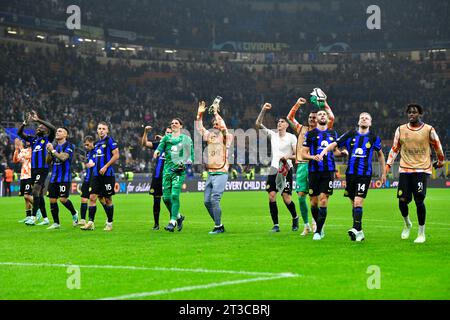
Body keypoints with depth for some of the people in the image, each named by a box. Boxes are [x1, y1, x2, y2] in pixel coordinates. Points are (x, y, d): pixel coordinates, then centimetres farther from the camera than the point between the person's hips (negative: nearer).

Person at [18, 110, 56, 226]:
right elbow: (20, 133, 13)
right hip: (33, 169, 7)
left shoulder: (47, 139, -1)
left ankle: (33, 218, -21)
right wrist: (25, 122, -3)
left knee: (35, 191, -17)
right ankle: (45, 219, 16)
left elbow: (53, 129, -19)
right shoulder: (33, 139, 15)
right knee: (40, 194, 10)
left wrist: (38, 120, -19)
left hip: (43, 169, -7)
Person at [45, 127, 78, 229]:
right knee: (52, 200, 1)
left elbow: (63, 157, -21)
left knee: (63, 199, -13)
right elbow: (48, 162, 13)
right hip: (54, 177, 6)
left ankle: (74, 214, 14)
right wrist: (49, 152, -3)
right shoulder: (54, 146, 15)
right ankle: (56, 223, 9)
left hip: (65, 177, -6)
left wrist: (53, 150, -15)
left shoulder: (69, 146, -5)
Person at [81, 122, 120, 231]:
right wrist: (92, 164, 15)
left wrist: (105, 167, -16)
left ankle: (110, 223, 12)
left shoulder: (110, 140, -5)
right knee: (92, 197, -3)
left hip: (107, 174, -6)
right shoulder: (97, 143, 17)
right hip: (96, 174, 6)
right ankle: (90, 223, -3)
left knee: (108, 199, 2)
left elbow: (116, 156, -13)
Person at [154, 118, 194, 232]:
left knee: (175, 195, -16)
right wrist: (157, 151, -23)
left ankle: (173, 222, -16)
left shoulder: (186, 139, 10)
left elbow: (191, 154, 9)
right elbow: (161, 146, 0)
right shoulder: (166, 137, 16)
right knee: (166, 197, -1)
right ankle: (178, 216, 21)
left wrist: (185, 163, -10)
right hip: (167, 169, 3)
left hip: (179, 170, -3)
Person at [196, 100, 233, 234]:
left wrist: (216, 113, -17)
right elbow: (199, 128, 23)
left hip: (221, 173, -7)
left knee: (214, 199, -16)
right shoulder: (210, 135, 15)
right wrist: (200, 114, 12)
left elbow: (223, 127, -22)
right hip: (210, 173, 7)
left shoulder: (226, 136, -3)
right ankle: (219, 225, 15)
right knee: (207, 201, 4)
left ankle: (218, 227, -9)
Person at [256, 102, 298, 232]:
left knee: (286, 198, -7)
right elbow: (258, 124, 6)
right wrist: (263, 110, -5)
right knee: (271, 196, -7)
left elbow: (297, 155, -4)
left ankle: (295, 218, 21)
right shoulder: (273, 135, 10)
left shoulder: (291, 137, -1)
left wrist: (288, 157, -22)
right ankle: (275, 225, -1)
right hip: (274, 169, 4)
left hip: (286, 170, -4)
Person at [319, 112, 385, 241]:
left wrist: (383, 173, 18)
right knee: (354, 203, 7)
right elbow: (334, 144, 6)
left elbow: (380, 154, 18)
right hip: (350, 173, 3)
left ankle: (356, 229, -20)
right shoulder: (350, 135, 7)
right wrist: (324, 151, -14)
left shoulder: (374, 138, 5)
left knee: (358, 202, -16)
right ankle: (359, 232, 14)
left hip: (365, 174, -3)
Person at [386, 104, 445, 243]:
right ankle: (407, 224, 28)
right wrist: (388, 164, 8)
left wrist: (440, 161, 22)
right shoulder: (400, 130, 6)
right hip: (404, 169, 3)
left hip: (422, 170, -3)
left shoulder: (429, 130, -1)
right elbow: (395, 148, 14)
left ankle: (421, 233, 5)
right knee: (402, 201, -3)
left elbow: (437, 146, 12)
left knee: (419, 201, -9)